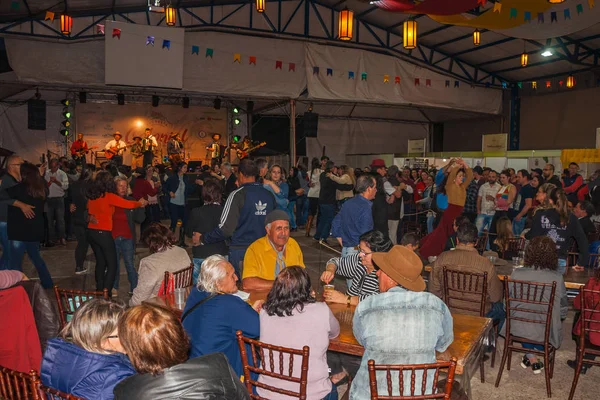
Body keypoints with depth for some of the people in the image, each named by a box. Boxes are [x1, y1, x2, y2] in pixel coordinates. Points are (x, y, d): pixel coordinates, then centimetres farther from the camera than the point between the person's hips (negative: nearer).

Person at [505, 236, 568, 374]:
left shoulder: (516, 273, -14)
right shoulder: (557, 278, -18)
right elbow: (563, 310, -6)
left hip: (517, 328, 1)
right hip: (544, 332, -1)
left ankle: (531, 358, 33)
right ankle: (533, 359, 38)